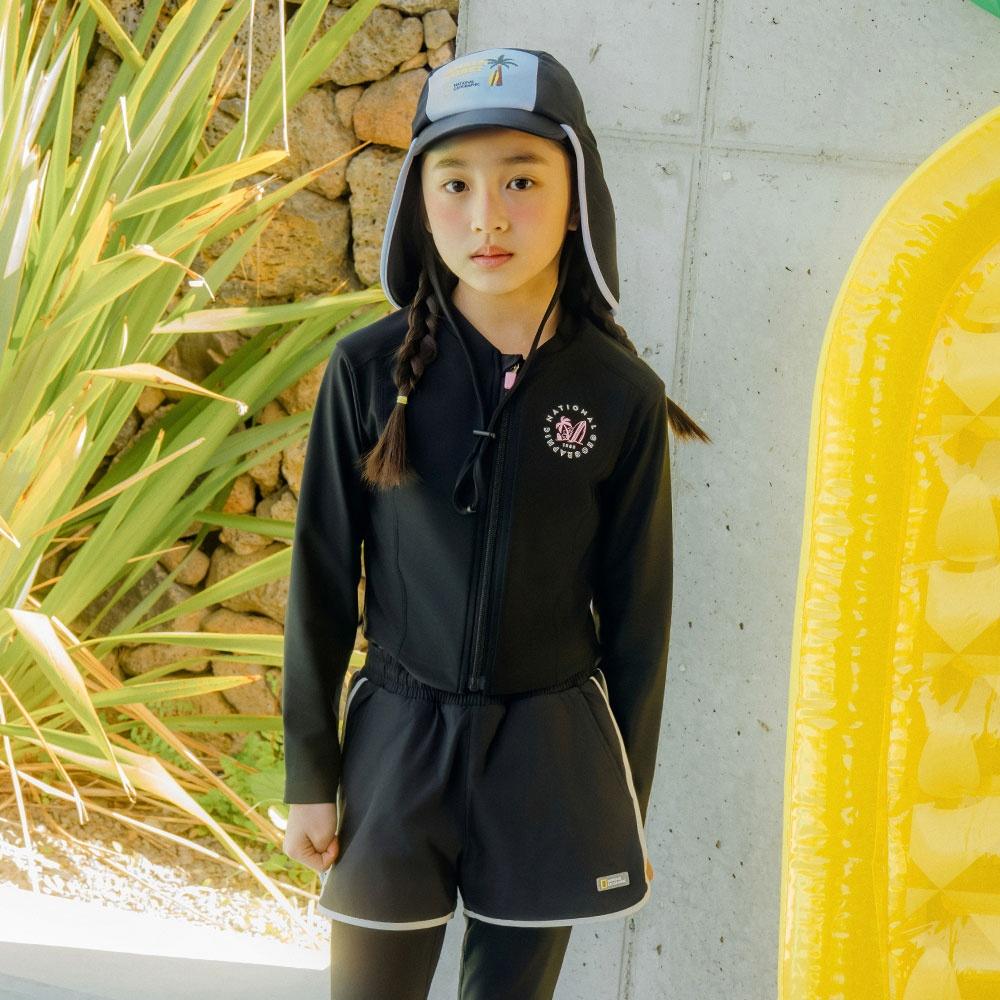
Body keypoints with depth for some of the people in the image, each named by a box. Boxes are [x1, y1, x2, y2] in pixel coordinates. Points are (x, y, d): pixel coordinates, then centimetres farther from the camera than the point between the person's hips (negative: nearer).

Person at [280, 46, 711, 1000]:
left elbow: (636, 608, 2)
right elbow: (322, 580, -1)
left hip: (552, 752, 0)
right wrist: (309, 775, 2)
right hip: (399, 739, 0)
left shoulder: (622, 395, -6)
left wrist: (631, 802, 6)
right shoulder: (369, 372, -8)